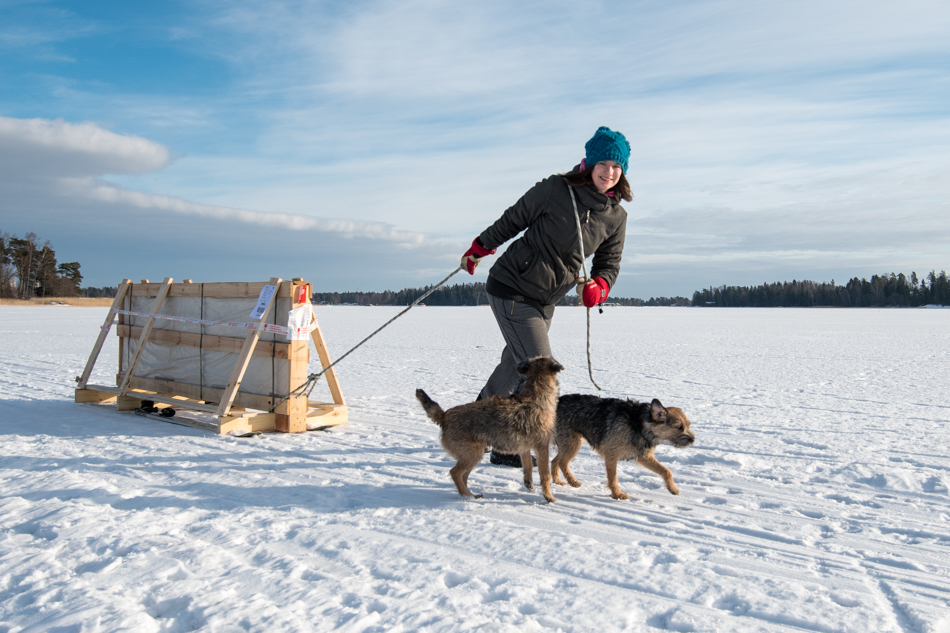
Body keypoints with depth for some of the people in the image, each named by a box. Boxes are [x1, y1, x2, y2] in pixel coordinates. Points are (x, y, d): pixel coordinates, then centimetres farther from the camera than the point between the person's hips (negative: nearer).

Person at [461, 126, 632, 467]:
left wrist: (597, 286, -15)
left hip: (546, 301, 6)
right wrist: (479, 248, 8)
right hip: (512, 289, -6)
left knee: (515, 365, 16)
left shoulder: (616, 216, 2)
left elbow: (608, 264, 8)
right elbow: (513, 219, -2)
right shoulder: (555, 189, -14)